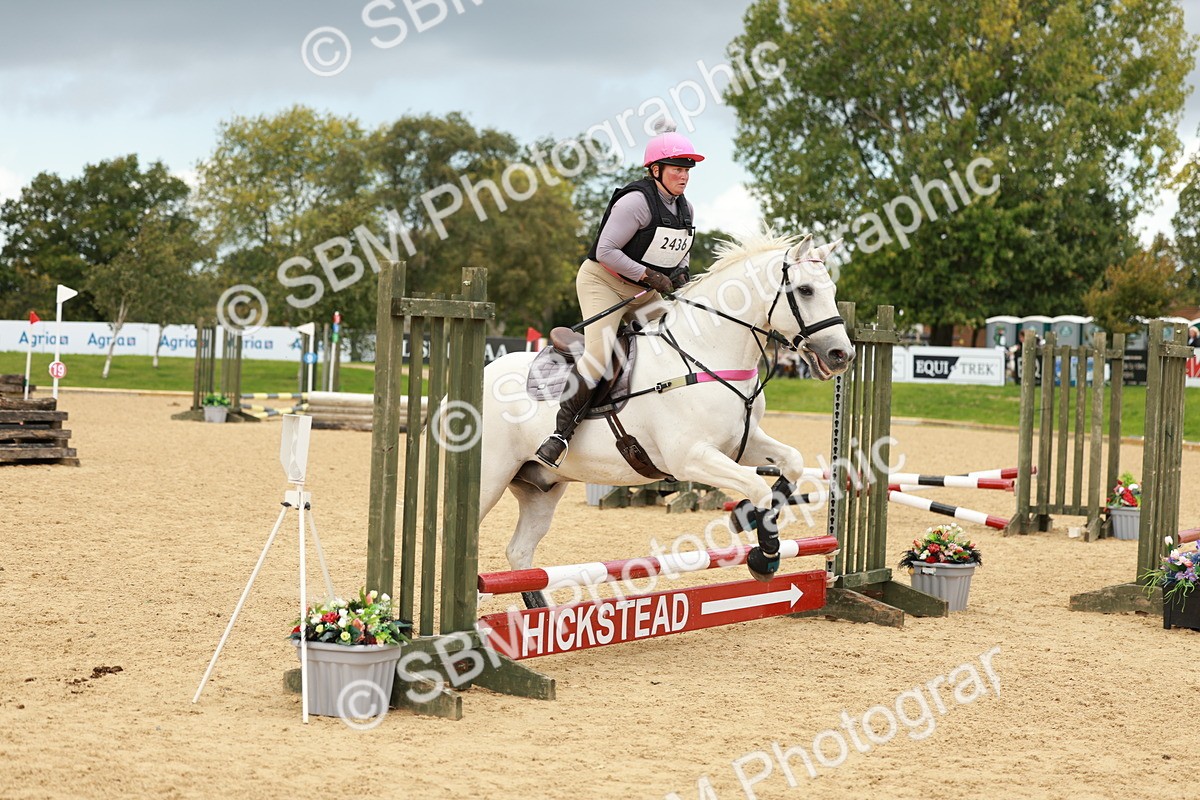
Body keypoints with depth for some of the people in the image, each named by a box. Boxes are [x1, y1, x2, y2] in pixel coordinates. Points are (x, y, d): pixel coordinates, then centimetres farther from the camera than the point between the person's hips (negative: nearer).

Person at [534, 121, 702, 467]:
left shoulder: (684, 209, 7)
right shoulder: (637, 201, -19)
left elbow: (680, 253, 22)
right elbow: (606, 251, -22)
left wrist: (680, 276, 0)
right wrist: (650, 276, -23)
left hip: (643, 294, 8)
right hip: (603, 283, -8)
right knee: (598, 356, -25)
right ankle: (562, 432, -18)